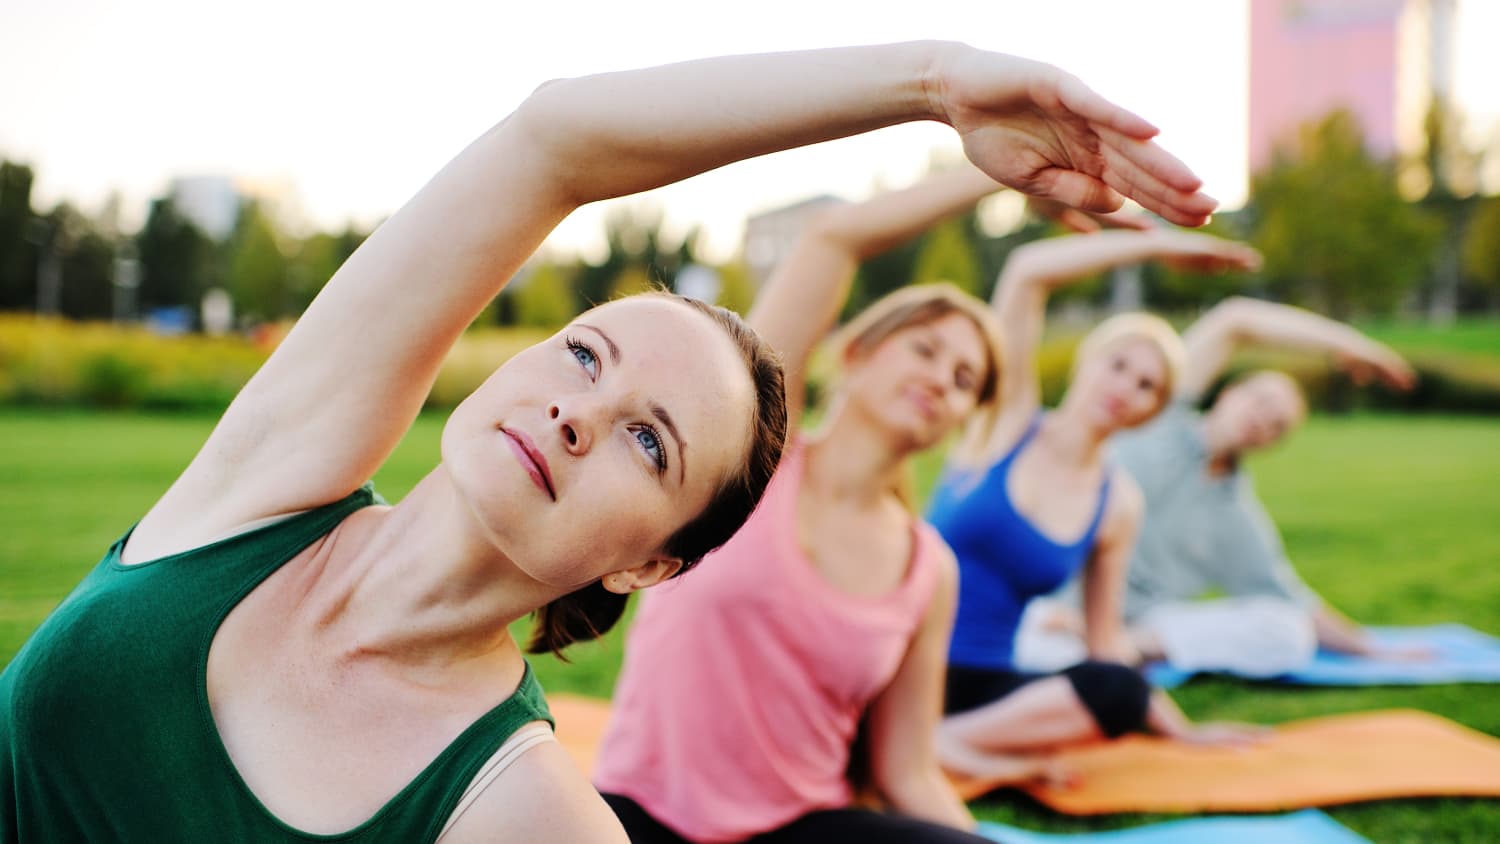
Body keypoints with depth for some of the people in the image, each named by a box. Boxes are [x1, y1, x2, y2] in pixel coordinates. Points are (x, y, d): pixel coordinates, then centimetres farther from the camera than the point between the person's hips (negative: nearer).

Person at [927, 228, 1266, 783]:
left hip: (984, 685, 3)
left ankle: (939, 737, -33)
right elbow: (1026, 270, -10)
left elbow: (1105, 639, 16)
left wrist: (1181, 731, 14)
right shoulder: (1011, 421, 0)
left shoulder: (1119, 504, 7)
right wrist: (1157, 243, -3)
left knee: (1121, 692, -28)